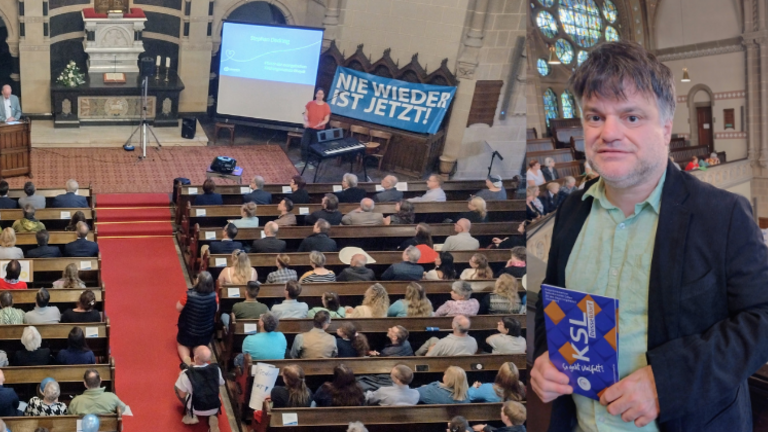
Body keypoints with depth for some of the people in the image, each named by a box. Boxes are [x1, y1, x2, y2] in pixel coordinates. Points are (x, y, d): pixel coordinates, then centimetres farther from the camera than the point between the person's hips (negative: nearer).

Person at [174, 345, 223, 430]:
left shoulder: (187, 373, -23)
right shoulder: (216, 369, -15)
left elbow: (182, 395, -12)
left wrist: (182, 377, 4)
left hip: (196, 410, -2)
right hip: (214, 409, 2)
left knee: (176, 387, 16)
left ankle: (190, 414, 10)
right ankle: (213, 417, 9)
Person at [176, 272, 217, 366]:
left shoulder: (189, 295, -29)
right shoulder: (214, 296, -21)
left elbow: (178, 308, -12)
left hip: (188, 331, -2)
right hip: (206, 333, 2)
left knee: (182, 343, 29)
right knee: (202, 344, 34)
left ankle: (185, 359, -2)